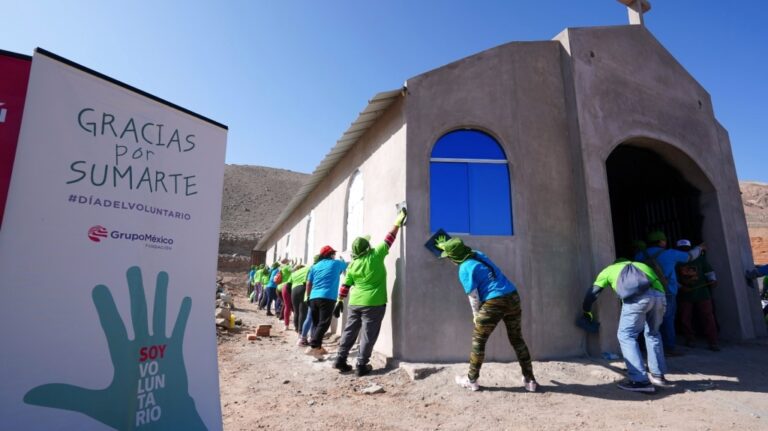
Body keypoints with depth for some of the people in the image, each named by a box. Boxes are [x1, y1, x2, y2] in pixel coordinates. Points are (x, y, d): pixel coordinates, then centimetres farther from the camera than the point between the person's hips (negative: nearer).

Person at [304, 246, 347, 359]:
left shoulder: (315, 266, 17)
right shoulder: (337, 263, 10)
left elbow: (308, 283, 13)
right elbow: (348, 265, 31)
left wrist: (308, 297, 22)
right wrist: (342, 260, 51)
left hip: (314, 297, 5)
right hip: (327, 298, -5)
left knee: (316, 323, 13)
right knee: (323, 324, -8)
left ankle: (318, 347, 15)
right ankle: (313, 347, -18)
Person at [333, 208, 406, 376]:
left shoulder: (352, 265, 3)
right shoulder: (376, 255, -8)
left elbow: (345, 285, 6)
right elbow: (389, 238, -2)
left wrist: (339, 301, 15)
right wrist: (399, 220, 6)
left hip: (355, 303, 5)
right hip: (374, 303, -4)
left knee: (350, 331, 15)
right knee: (368, 335, 3)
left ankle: (340, 360, 18)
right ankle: (361, 365, 6)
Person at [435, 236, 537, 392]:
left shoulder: (464, 269, -7)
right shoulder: (478, 254, 13)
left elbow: (474, 297, -7)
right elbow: (466, 251, 38)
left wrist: (476, 315, 11)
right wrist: (446, 245, 48)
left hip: (493, 303, -7)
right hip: (513, 297, 7)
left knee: (478, 341, 10)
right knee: (517, 340, 18)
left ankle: (471, 380, 21)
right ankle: (530, 380, 24)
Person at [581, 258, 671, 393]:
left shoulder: (609, 269, 32)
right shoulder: (643, 265, 42)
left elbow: (592, 292, 30)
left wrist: (586, 311, 43)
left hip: (637, 297, -4)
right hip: (659, 296, 5)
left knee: (626, 335, 6)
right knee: (653, 333, 25)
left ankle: (640, 381, -1)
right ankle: (658, 375, 30)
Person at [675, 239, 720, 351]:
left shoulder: (700, 259, 5)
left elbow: (709, 271, 10)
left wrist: (713, 280, -8)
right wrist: (680, 287, -13)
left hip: (702, 294, 0)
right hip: (684, 295, 0)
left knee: (708, 318, -3)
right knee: (685, 319, 6)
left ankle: (713, 343, 2)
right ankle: (690, 340, 21)